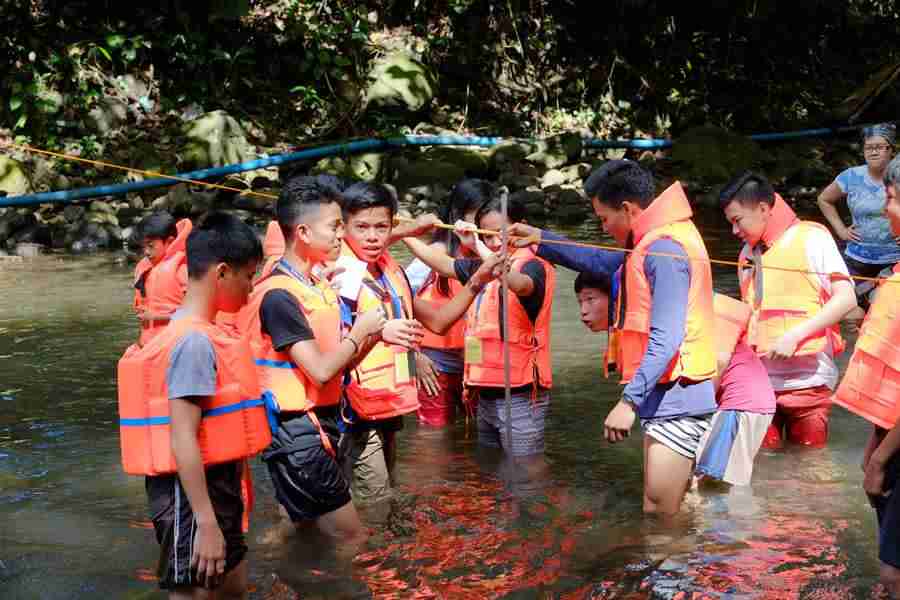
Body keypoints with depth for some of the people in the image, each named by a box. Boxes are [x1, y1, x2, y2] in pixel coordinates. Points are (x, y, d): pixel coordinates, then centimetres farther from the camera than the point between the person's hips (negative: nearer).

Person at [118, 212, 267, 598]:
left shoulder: (196, 334, 9)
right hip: (192, 494, -10)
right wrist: (207, 523, -24)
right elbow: (183, 440, -24)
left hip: (215, 487, 10)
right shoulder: (195, 342, -21)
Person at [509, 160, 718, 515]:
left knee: (658, 516, -10)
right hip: (667, 400, 10)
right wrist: (541, 240, 32)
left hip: (675, 403, -10)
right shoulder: (654, 243, 16)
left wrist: (629, 401, -26)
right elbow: (604, 263, 33)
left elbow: (665, 340, -23)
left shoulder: (665, 250, -17)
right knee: (663, 516, 12)